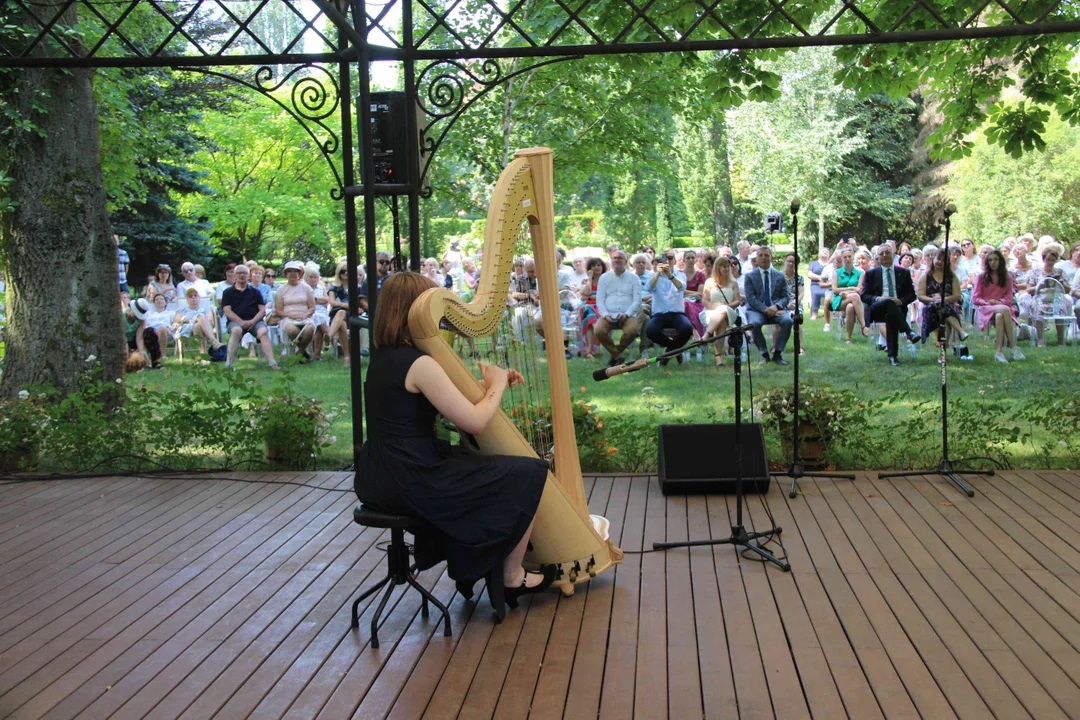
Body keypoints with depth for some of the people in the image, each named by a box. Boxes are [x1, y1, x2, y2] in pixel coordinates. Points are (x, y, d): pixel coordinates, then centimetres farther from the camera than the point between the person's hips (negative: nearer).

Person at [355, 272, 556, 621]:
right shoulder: (419, 365, -18)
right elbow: (474, 421, -19)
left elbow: (453, 404, 18)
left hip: (380, 478, 10)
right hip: (411, 484, -10)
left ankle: (468, 566, 37)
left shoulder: (382, 357, 10)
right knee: (528, 474, 0)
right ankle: (512, 577, 16)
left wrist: (489, 384, 12)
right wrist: (496, 386, -2)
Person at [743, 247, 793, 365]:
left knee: (787, 321, -30)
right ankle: (764, 354, -14)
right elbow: (750, 298, -3)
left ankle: (777, 354, -14)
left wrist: (776, 306, -14)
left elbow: (785, 297, 9)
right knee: (755, 323, -35)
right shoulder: (750, 276, 7)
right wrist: (766, 309, -19)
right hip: (757, 310, -2)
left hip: (776, 309, 2)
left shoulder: (780, 276, 14)